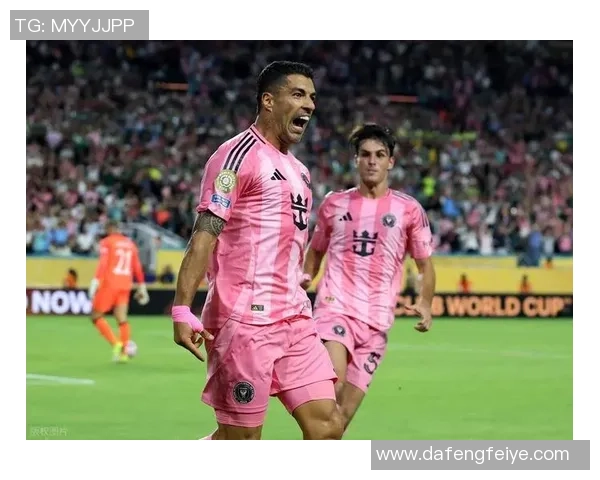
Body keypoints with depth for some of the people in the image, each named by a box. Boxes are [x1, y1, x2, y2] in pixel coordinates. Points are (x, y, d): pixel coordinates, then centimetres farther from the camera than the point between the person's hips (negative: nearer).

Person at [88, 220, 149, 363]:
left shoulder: (106, 242, 0)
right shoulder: (130, 243, 15)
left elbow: (103, 263, -12)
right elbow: (137, 267, 14)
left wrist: (96, 281, -17)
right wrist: (141, 286, 19)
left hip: (110, 283, -5)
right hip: (125, 285, 5)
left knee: (97, 316, 2)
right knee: (122, 318, 6)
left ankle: (116, 343, -14)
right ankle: (123, 352, -4)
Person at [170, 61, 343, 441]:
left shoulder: (298, 170, 19)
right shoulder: (239, 155, -7)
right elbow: (205, 233, -14)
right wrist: (183, 309, -22)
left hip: (295, 319, 8)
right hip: (245, 319, -8)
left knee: (327, 426, 1)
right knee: (240, 437, -4)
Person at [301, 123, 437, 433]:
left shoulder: (408, 210, 7)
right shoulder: (334, 204, 10)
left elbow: (425, 265, 13)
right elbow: (316, 248, 25)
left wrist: (425, 303, -2)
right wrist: (306, 276, 7)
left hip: (376, 319, 1)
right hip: (335, 306, -1)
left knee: (345, 412, 1)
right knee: (333, 387, -27)